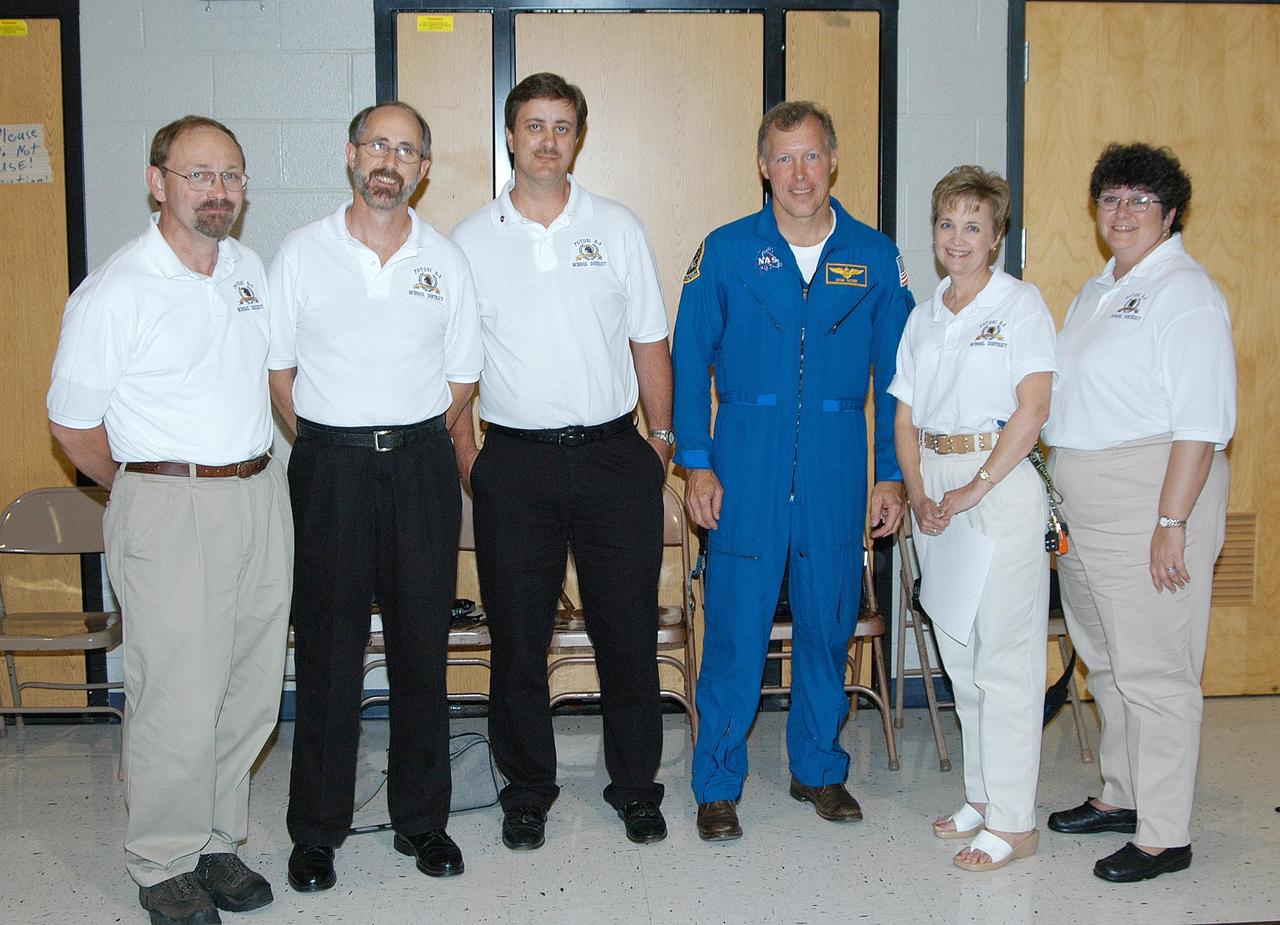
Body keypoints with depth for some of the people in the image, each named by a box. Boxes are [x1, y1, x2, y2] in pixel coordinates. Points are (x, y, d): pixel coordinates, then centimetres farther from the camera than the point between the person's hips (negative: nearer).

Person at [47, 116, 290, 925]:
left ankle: (217, 840, 26)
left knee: (251, 692, 10)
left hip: (260, 498, 6)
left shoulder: (250, 269, 9)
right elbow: (73, 424, -4)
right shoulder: (114, 293, -10)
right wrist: (152, 492, 6)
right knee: (179, 700, -3)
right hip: (168, 512, -6)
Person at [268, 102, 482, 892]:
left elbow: (461, 379, 11)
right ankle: (317, 830, 16)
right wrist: (329, 445, 1)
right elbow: (278, 367, 7)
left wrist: (411, 444, 4)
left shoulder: (446, 260, 6)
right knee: (328, 650, 3)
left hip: (421, 464, 1)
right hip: (329, 467, -1)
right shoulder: (303, 254, 2)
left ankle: (423, 820, 20)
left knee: (422, 647, 6)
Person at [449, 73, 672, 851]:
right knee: (518, 635, 6)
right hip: (516, 463, 0)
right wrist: (464, 454, 1)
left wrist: (662, 433, 6)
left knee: (629, 630, 5)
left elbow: (649, 342, 10)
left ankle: (636, 786, 21)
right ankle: (528, 788, 23)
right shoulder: (471, 241, 5)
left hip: (614, 455, 0)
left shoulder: (618, 228, 6)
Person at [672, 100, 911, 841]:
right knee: (736, 628, -1)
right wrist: (696, 463, -4)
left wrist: (892, 475, 5)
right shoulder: (726, 251, 1)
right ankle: (718, 785, 13)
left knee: (829, 624, 11)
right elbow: (690, 358, 3)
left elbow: (895, 374, 8)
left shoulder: (875, 258, 5)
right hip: (747, 469, -2)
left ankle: (820, 769, 28)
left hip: (837, 473, 2)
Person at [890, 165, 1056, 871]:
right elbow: (905, 417, 12)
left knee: (1004, 656, -4)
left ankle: (1012, 821, 3)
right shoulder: (924, 316, 14)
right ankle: (981, 795, 23)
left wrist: (975, 488, -15)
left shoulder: (1020, 303, -2)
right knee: (958, 650, 11)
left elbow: (1032, 411, -11)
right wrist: (917, 494, -3)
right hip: (934, 481, 6)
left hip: (1001, 481, -6)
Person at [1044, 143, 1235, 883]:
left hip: (1151, 501, -9)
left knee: (1152, 670, -3)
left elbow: (1200, 424, -18)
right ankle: (1122, 796, 31)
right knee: (1107, 662, 17)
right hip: (1084, 509, 9)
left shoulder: (1185, 293, -11)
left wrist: (1172, 524, -23)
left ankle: (1166, 836, 6)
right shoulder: (1099, 291, 17)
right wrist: (1062, 502, 17)